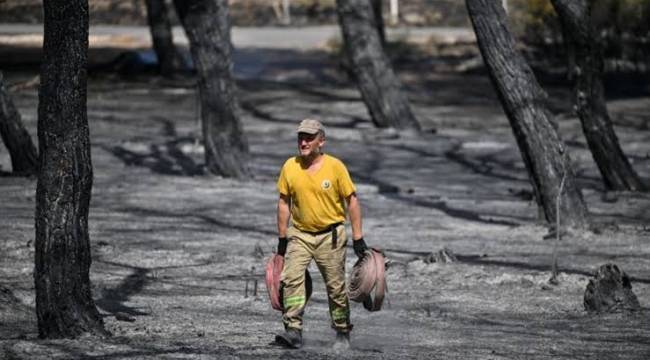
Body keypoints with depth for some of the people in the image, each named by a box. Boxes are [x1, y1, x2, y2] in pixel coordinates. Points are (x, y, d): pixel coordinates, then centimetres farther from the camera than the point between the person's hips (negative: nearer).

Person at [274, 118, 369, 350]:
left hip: (330, 235, -2)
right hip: (299, 234, 2)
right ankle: (293, 331, -22)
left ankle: (342, 334, 21)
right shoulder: (290, 167, -2)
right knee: (291, 279, -18)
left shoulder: (335, 167, -8)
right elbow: (284, 203, 7)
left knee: (336, 287, 5)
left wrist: (358, 239, -6)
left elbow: (352, 202, -3)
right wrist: (282, 239, 5)